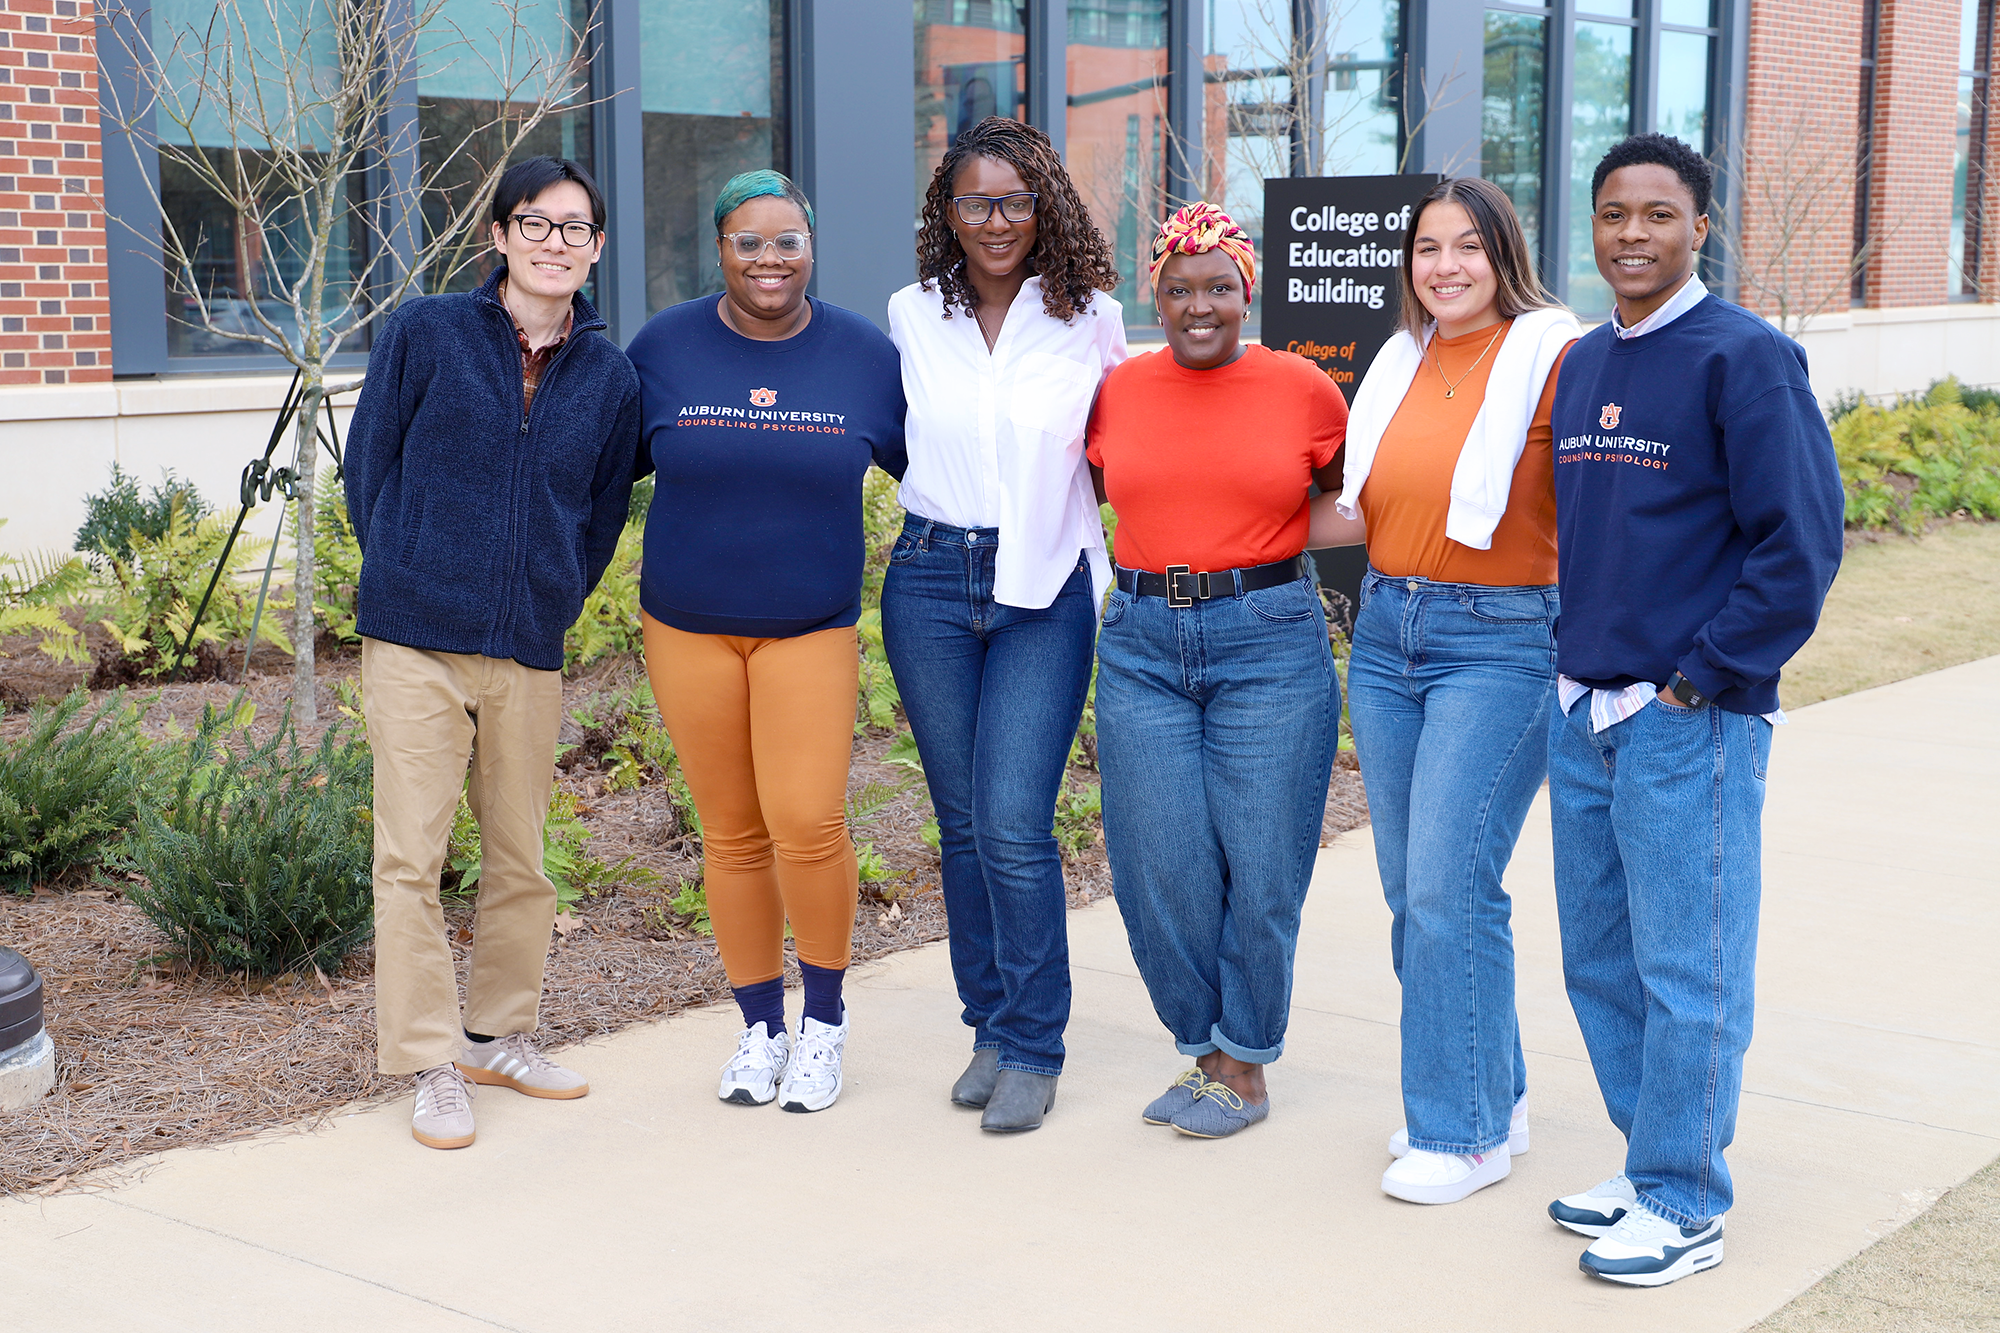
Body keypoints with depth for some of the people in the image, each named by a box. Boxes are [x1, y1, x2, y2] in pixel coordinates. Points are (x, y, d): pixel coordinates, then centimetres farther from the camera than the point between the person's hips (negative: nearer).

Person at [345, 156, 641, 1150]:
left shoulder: (610, 377, 7)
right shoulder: (424, 333, 0)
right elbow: (368, 465, 5)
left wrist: (554, 602, 9)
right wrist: (406, 576, 4)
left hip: (531, 653, 3)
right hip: (415, 639, -3)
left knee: (519, 857, 11)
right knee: (411, 855, -3)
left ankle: (499, 1035, 28)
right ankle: (430, 1066, 6)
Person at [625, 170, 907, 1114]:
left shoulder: (863, 354, -1)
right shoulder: (664, 347, 0)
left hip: (812, 628, -1)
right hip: (688, 627, 1)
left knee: (806, 824, -13)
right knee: (731, 833, 6)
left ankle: (825, 1017, 11)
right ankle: (760, 1027, 23)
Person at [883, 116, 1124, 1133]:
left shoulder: (1088, 317, 0)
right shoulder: (912, 318, 5)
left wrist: (1113, 583, 3)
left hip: (1044, 589, -2)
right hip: (930, 581, 3)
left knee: (1014, 824, -10)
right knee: (962, 822, 8)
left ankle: (1032, 1049, 5)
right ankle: (990, 1026, 24)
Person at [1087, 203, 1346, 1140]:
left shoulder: (1301, 386, 0)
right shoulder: (1119, 391, 6)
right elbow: (1096, 487, 22)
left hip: (1271, 639, -2)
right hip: (1142, 641, 2)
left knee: (1258, 866, 1)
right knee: (1160, 867, 2)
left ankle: (1244, 1066, 18)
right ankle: (1201, 1047, 22)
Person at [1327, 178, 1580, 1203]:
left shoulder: (1553, 357, -8)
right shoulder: (1402, 361, 11)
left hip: (1500, 639, -7)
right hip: (1386, 632, 7)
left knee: (1449, 887, -10)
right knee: (1410, 890, 10)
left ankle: (1465, 1130, 4)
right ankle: (1492, 1093, 26)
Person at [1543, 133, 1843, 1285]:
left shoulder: (1745, 357, -9)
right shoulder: (1579, 366, 12)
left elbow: (1802, 542, -14)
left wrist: (1698, 679, -14)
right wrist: (1572, 666, 12)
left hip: (1691, 720, -7)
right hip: (1581, 715, 7)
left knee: (1687, 969, 0)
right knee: (1600, 962, 13)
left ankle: (1684, 1208, 11)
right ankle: (1655, 1164, 28)